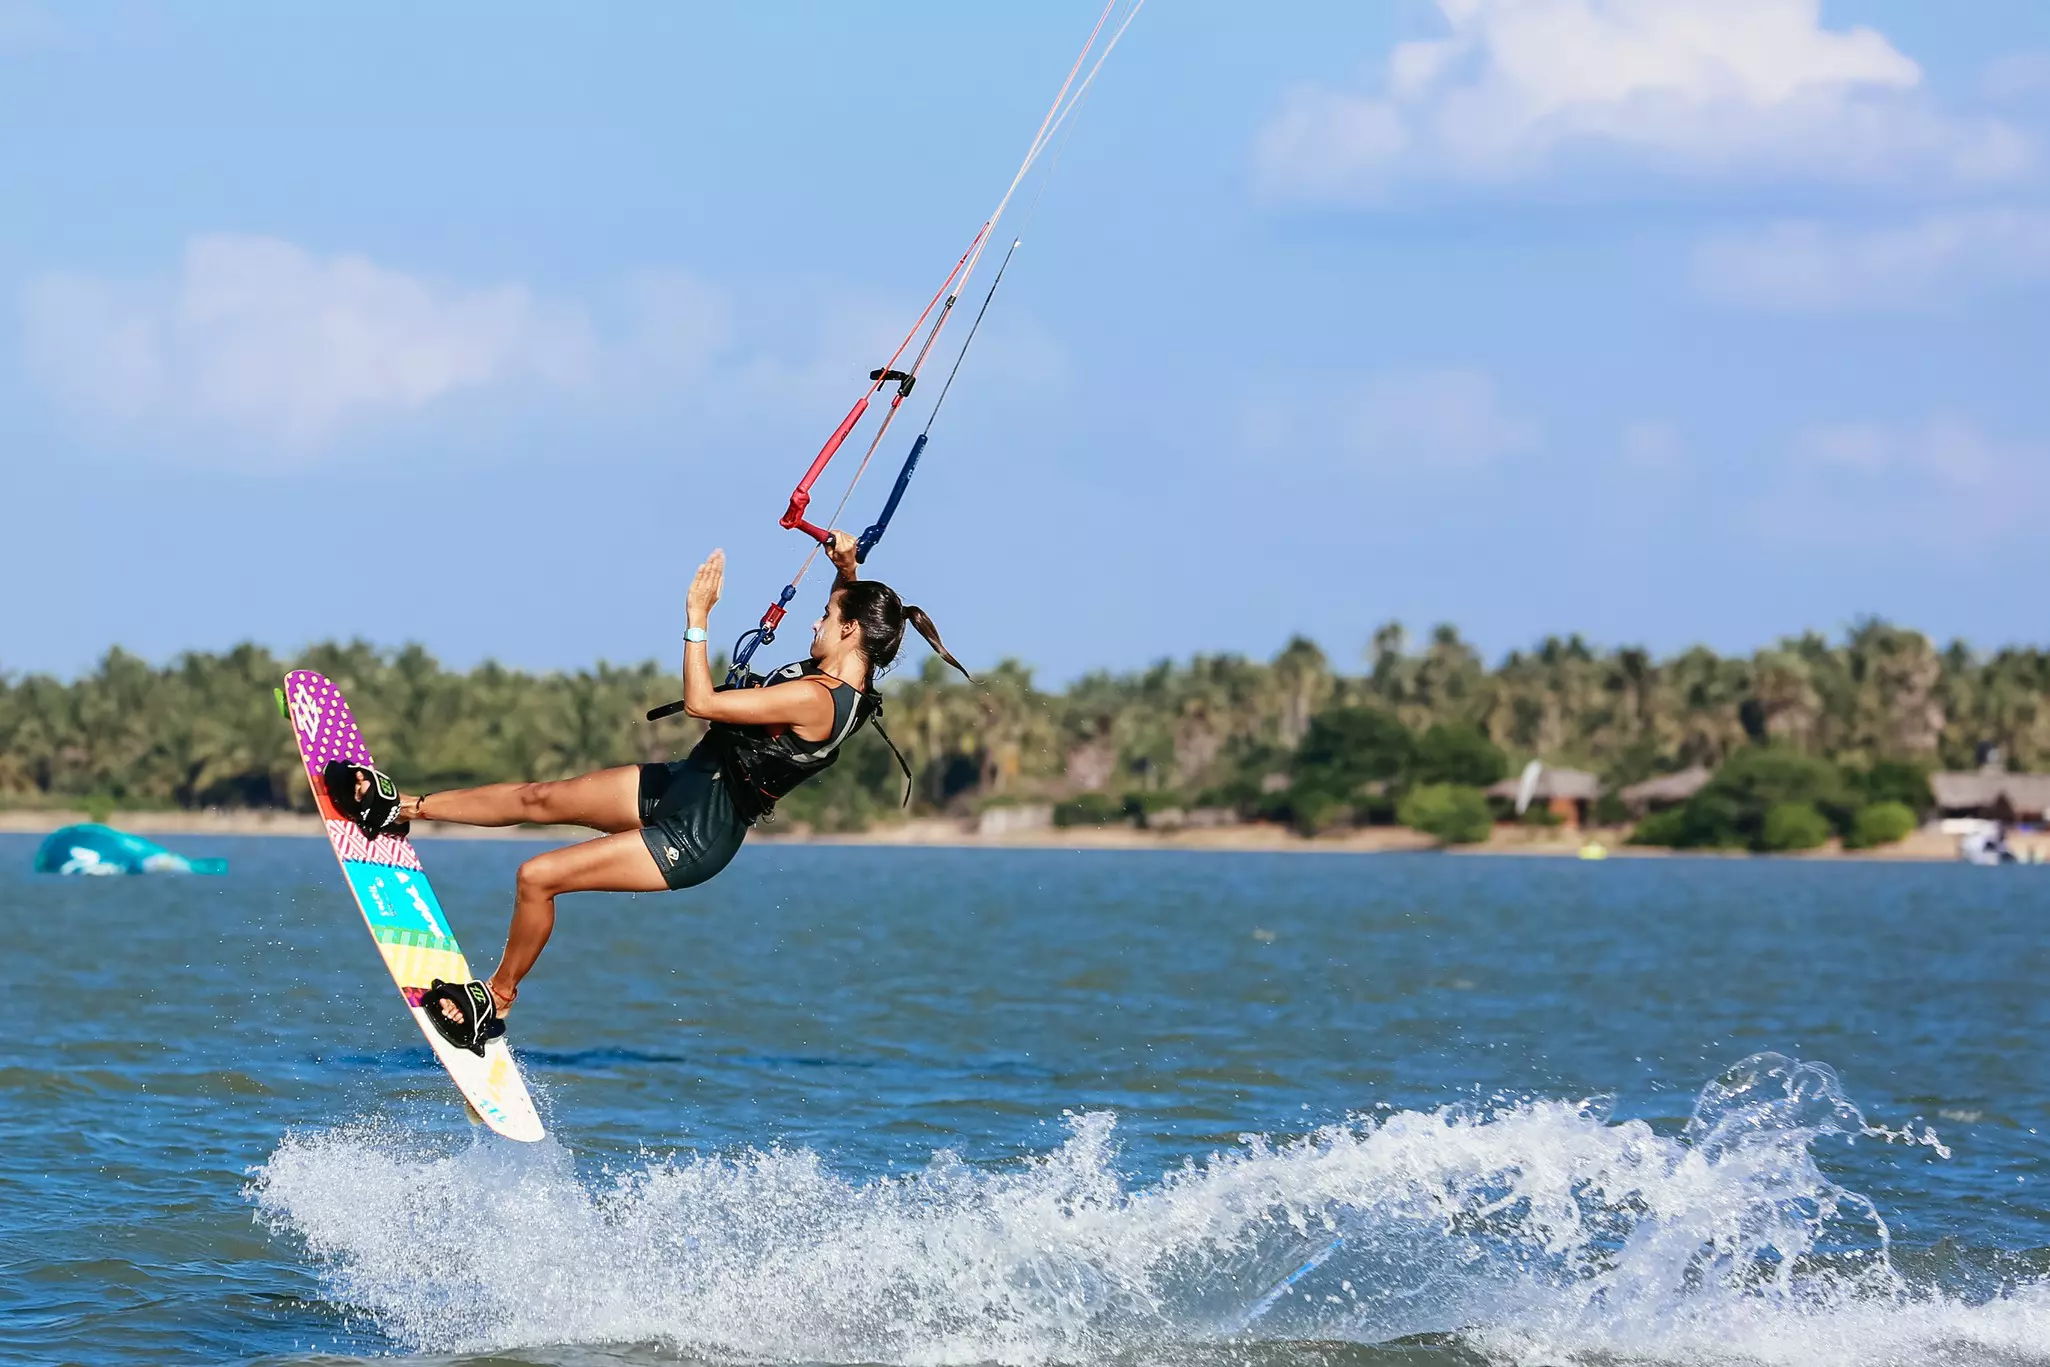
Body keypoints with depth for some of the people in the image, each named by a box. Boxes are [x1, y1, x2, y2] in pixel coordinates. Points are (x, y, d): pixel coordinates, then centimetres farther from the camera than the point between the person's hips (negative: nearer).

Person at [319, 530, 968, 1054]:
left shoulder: (816, 699, -30)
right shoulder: (848, 678, -2)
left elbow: (701, 702, -33)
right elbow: (853, 614, 24)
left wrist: (697, 619, -28)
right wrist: (847, 569, 7)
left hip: (694, 838, -9)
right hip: (682, 786, 9)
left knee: (537, 878, -10)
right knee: (540, 798, 12)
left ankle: (496, 1002, 10)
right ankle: (398, 809, 25)